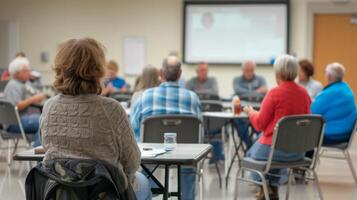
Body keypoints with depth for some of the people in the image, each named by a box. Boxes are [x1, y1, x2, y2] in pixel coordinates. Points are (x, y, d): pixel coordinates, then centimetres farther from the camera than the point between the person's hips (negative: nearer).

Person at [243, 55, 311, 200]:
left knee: (252, 153, 27)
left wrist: (251, 113, 11)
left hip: (275, 148, -5)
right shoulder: (304, 93, 0)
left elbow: (259, 125, -10)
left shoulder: (275, 93, -16)